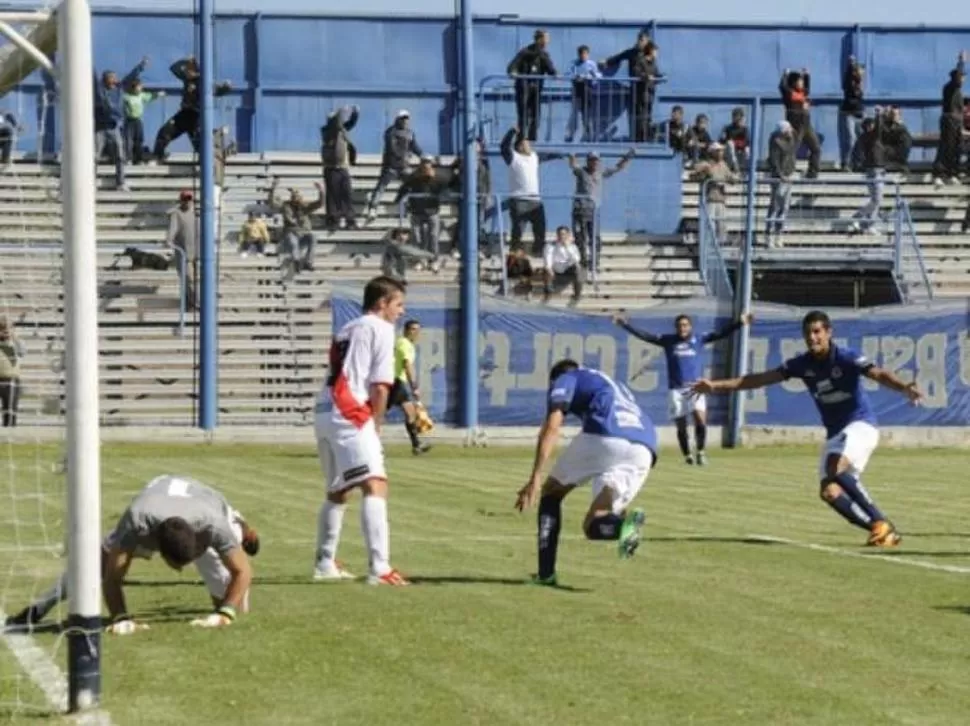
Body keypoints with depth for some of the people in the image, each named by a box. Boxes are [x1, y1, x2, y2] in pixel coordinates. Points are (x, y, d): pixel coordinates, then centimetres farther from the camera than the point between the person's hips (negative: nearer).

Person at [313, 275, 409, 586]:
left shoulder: (345, 331, 24)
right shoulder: (380, 329, 0)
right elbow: (380, 387, -7)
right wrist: (376, 427, 3)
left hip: (324, 413, 9)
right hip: (350, 417, -9)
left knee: (338, 491, 25)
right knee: (375, 487, -17)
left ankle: (325, 563, 37)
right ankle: (380, 568, -30)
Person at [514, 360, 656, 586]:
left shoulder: (565, 379, 21)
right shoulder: (615, 385, 41)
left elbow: (551, 427, 4)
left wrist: (535, 478, -5)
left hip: (602, 436, -5)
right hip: (644, 449, 5)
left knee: (551, 492, 21)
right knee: (592, 525, 10)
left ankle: (546, 573, 8)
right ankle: (623, 522, -27)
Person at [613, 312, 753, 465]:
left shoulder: (698, 340, 5)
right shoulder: (668, 341, 3)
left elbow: (721, 334, 2)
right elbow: (644, 335, 1)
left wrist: (740, 323, -6)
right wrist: (626, 325, -6)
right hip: (676, 389, 0)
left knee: (700, 420, -17)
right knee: (681, 426, 3)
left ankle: (700, 452, 1)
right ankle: (687, 455, 19)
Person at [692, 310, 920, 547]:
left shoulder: (846, 358, -16)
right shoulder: (802, 364, 0)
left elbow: (879, 374, -30)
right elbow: (761, 378, 4)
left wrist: (904, 388, -52)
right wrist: (716, 386, 1)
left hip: (860, 424, -7)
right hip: (834, 433, 7)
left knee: (835, 468, -32)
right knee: (830, 492, -9)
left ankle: (881, 524, -25)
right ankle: (882, 532, 0)